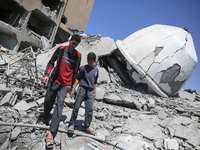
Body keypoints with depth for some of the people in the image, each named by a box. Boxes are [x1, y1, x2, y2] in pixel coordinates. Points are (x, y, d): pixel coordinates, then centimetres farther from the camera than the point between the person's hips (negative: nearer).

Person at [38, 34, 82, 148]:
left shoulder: (78, 55, 3)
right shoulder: (61, 49, 2)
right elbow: (51, 62, 8)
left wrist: (72, 85, 11)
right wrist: (47, 74, -6)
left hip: (66, 85, -1)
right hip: (55, 81, 2)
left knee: (60, 104, -13)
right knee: (48, 101, 10)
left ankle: (51, 132, -12)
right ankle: (45, 120, 38)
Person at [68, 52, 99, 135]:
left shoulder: (96, 70, 10)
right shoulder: (83, 68, -2)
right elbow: (78, 78, 1)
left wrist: (94, 92, 17)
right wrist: (73, 89, -4)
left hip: (90, 91, 3)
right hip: (82, 89, -3)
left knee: (90, 110, 2)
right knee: (76, 107, -1)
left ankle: (87, 127, 15)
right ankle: (71, 124, 16)